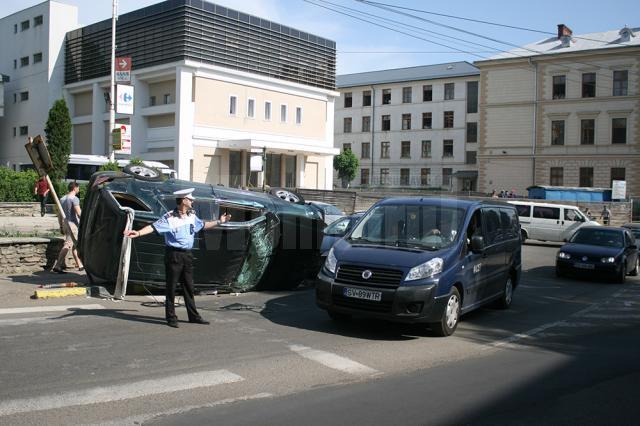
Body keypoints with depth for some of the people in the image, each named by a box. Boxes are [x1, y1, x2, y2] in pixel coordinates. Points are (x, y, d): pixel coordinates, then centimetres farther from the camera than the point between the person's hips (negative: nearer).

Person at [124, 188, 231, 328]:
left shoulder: (192, 216, 10)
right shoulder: (169, 217, -13)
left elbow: (203, 225, 27)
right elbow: (154, 226, -22)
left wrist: (219, 221, 33)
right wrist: (138, 233, -36)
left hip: (187, 254, 7)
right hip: (174, 255, -7)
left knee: (189, 286, 14)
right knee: (171, 286, 1)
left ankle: (193, 315, 23)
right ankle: (171, 318, 10)